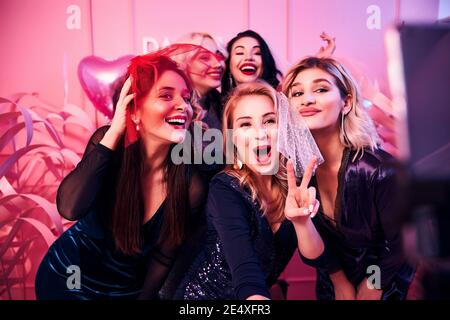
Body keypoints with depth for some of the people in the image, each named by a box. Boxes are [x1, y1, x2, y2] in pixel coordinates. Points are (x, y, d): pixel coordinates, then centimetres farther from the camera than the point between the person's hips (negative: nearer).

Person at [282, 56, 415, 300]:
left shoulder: (379, 170, -32)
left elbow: (400, 243, -18)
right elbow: (315, 235, -3)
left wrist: (372, 287, -6)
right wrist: (340, 283, -2)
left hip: (389, 285, -3)